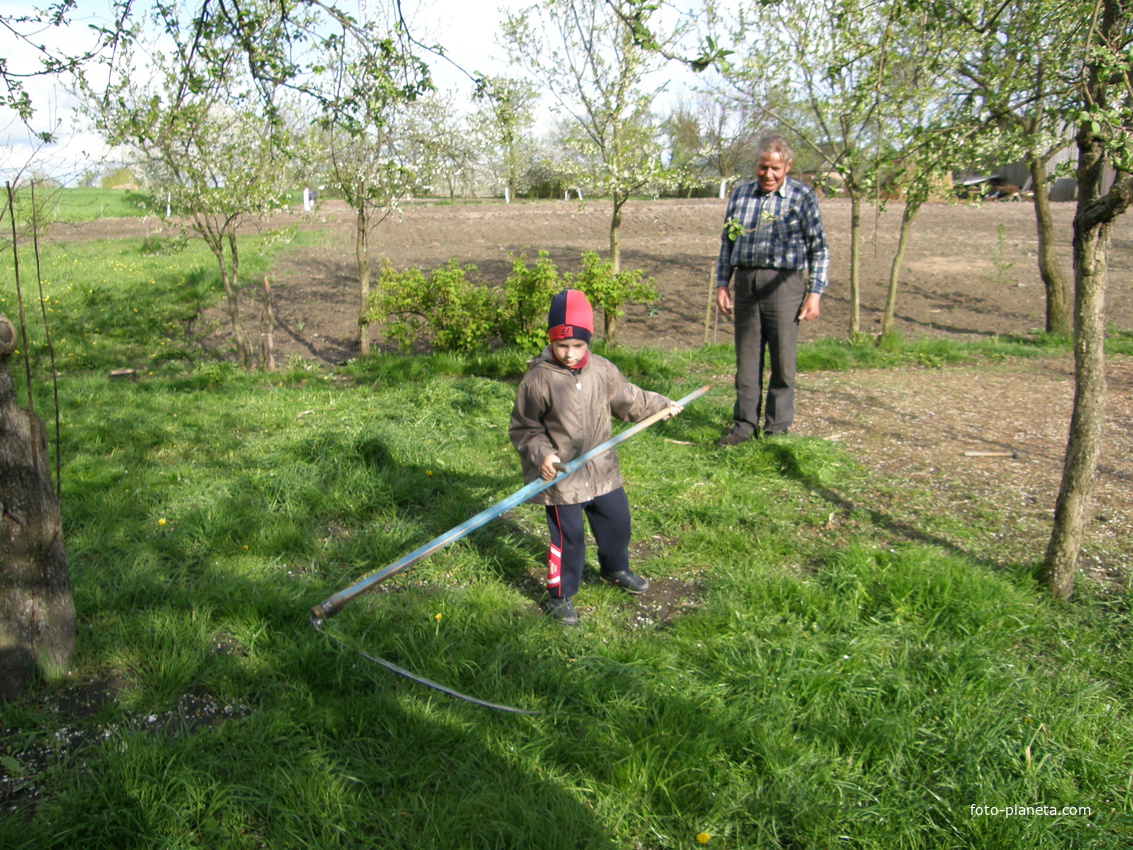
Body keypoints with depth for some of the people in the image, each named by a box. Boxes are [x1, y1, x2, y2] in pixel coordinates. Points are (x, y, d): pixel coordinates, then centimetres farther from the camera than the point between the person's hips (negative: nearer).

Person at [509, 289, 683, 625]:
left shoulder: (602, 371, -3)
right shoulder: (537, 380, -17)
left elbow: (629, 399, 16)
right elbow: (523, 428, -11)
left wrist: (662, 406, 24)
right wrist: (541, 454, -25)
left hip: (602, 471, 6)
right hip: (561, 477, -5)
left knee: (617, 521, 20)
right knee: (567, 537, 2)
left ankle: (615, 569, 48)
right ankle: (561, 595, 22)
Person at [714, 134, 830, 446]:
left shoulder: (802, 197, 0)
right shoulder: (741, 194, 11)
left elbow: (819, 249, 1)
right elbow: (727, 242, 18)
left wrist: (815, 293, -6)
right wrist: (721, 285, 11)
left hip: (783, 283, -3)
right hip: (746, 281, 4)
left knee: (782, 361, 1)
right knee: (746, 358, 7)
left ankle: (777, 428, 13)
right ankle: (744, 426, 15)